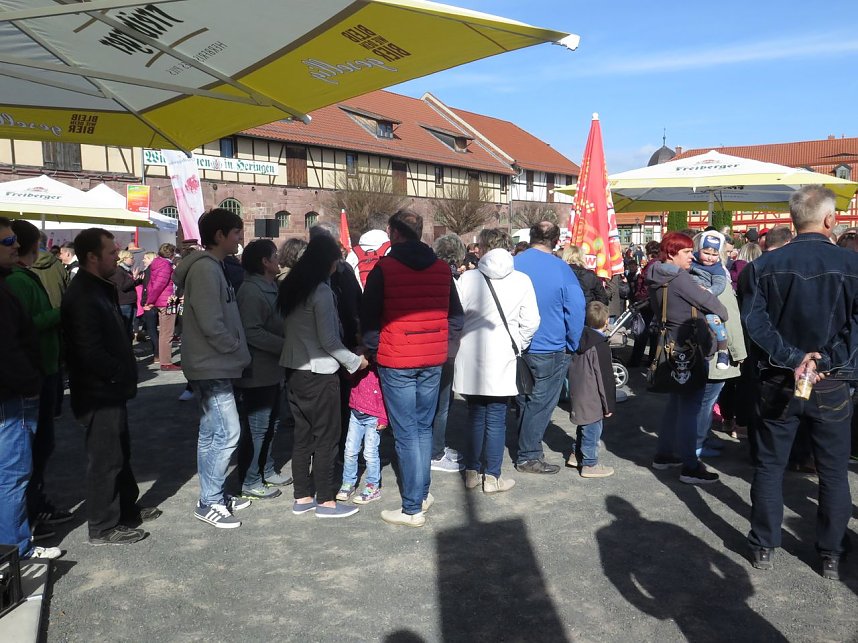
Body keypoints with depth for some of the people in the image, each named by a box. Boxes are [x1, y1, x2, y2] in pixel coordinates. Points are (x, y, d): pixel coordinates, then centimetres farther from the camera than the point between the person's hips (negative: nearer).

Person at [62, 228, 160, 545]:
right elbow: (91, 353, -25)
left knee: (119, 452, 20)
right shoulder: (83, 297, -20)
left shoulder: (99, 288, 12)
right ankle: (103, 527, 13)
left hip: (111, 389, 10)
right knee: (105, 458, 0)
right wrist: (123, 374, -14)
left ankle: (127, 507, 35)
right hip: (99, 393, -10)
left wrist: (126, 374, 8)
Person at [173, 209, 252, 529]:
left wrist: (237, 352, 11)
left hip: (214, 366, 10)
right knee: (227, 432, -8)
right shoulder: (205, 268, -16)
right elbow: (210, 323, -22)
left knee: (212, 433, 15)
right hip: (211, 367, -10)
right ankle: (209, 503, 3)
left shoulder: (214, 266, 15)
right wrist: (237, 350, -11)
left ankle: (214, 496, 25)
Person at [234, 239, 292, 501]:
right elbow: (252, 332, -25)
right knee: (256, 428, -1)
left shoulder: (270, 287, 15)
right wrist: (286, 345, -22)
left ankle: (266, 470, 32)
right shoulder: (251, 290, -18)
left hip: (272, 371, 10)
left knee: (271, 424, 19)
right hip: (257, 373, -10)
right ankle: (250, 482, 11)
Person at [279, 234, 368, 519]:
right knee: (326, 437, 3)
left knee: (303, 435, 14)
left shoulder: (290, 287, 8)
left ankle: (302, 497, 22)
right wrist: (355, 361, -5)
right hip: (319, 373, -8)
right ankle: (325, 501, 11)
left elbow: (286, 328, 12)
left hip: (295, 369, 8)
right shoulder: (321, 291, -16)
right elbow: (328, 339, -16)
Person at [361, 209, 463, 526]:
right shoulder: (442, 269, 4)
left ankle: (412, 509, 7)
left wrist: (374, 347, 10)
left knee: (406, 433, 1)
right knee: (424, 427, 17)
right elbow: (456, 318, 9)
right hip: (433, 360, 4)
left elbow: (369, 319, -5)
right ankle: (422, 494, 27)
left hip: (396, 362, -4)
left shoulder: (384, 269, -8)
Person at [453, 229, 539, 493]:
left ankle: (472, 472, 22)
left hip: (470, 358, 1)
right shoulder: (521, 280, -2)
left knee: (475, 416, 14)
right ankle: (492, 477, 12)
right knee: (496, 418, 6)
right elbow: (531, 322, -6)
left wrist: (457, 347, 12)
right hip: (501, 358, -1)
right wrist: (517, 346, 9)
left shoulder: (468, 278, -3)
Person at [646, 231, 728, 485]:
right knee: (690, 406, -5)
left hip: (671, 346, 9)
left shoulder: (657, 279, 10)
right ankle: (689, 467, 0)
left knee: (675, 401, 19)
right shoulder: (679, 277, -18)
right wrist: (723, 313, 3)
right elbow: (707, 301, -15)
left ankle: (663, 454, 27)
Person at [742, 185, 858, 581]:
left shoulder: (765, 265, -6)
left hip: (778, 382, 1)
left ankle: (764, 547, 23)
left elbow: (754, 322, -13)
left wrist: (792, 358, -14)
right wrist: (826, 361, -13)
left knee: (769, 466, 13)